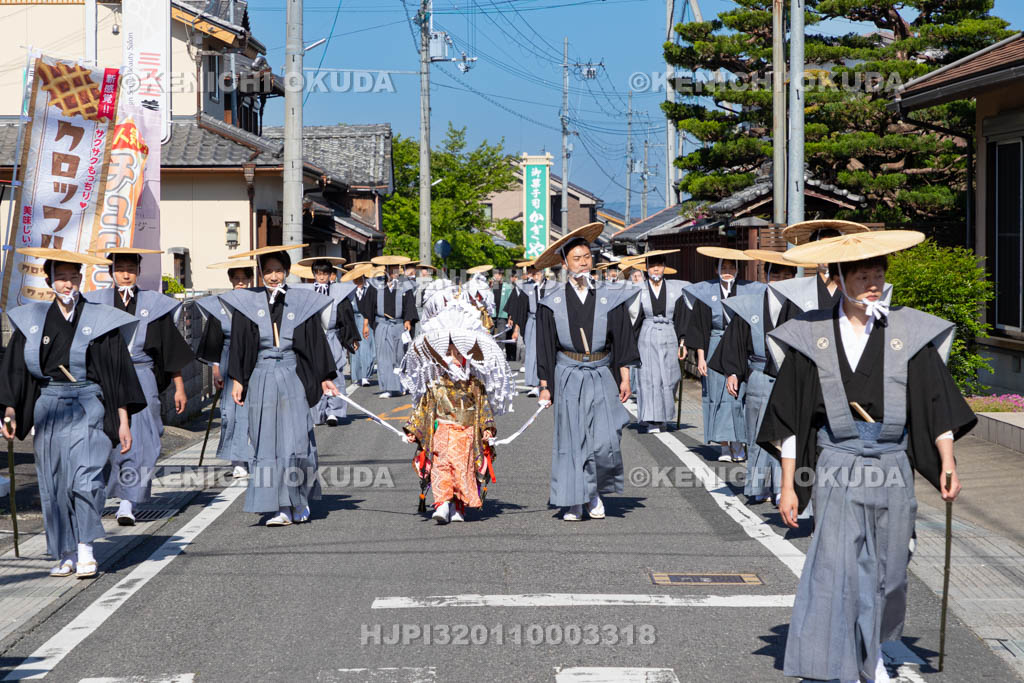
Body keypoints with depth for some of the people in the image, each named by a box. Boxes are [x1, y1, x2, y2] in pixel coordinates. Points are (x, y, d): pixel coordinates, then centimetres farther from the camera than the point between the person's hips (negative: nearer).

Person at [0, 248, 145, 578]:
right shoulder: (32, 320, 7)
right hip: (48, 410, 3)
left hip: (88, 408, -3)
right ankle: (67, 555, 14)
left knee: (85, 478, -18)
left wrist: (123, 422, -3)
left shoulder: (101, 320, 0)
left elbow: (118, 373, 1)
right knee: (54, 486, 4)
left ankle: (85, 549, -10)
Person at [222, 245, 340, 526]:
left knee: (296, 439, -6)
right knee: (267, 443, -2)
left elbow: (316, 341, 9)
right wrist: (237, 379, 0)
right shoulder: (247, 303, 5)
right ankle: (280, 508, 1)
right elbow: (239, 343, 6)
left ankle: (300, 500, 14)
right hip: (261, 378, 1)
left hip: (293, 378, -1)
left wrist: (325, 377, 5)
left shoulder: (302, 302, 5)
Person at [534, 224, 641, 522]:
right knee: (570, 439, 0)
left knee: (605, 440, -9)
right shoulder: (553, 302, 0)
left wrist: (625, 377, 2)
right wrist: (545, 385, 2)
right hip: (568, 376, 0)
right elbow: (545, 347, 4)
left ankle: (595, 492, 14)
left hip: (601, 376, 0)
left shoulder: (610, 297, 2)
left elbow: (623, 339, 6)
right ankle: (574, 503, 8)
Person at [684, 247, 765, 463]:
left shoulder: (748, 291, 2)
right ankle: (725, 447, 2)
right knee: (718, 397, -1)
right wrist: (700, 356, -4)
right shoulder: (706, 293, 2)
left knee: (740, 395, -7)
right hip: (715, 350, 1)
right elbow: (698, 326, 3)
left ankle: (739, 446, 0)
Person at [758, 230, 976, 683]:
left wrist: (947, 464, -7)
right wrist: (788, 486, 1)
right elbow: (790, 417, 3)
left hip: (893, 470, 2)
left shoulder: (908, 333, 2)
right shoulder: (813, 336, 0)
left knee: (886, 573, 12)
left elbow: (937, 405, 4)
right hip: (837, 470, -2)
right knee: (839, 566, -16)